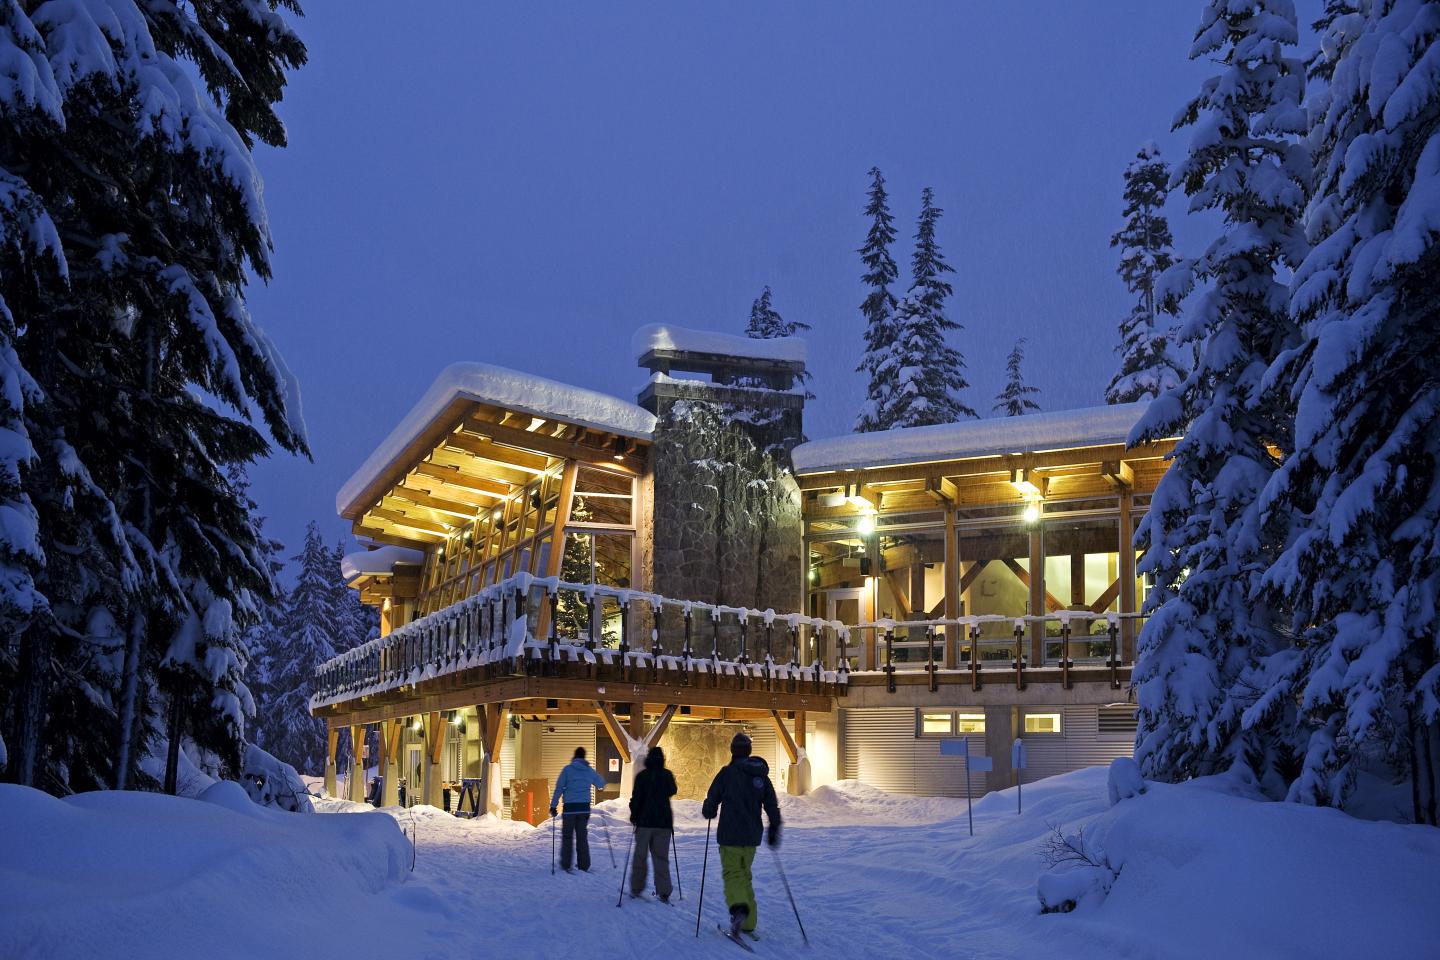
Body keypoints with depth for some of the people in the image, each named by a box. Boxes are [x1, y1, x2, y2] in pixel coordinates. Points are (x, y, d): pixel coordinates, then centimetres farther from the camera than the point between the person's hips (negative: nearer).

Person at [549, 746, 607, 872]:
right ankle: (583, 865, 10)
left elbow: (559, 788, -7)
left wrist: (553, 805, -4)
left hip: (570, 807, -3)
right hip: (584, 807, 3)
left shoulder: (568, 769, -4)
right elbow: (601, 784, 22)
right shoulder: (590, 771, 6)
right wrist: (600, 786, 46)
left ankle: (565, 864, 3)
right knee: (582, 836, 11)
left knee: (567, 836, 6)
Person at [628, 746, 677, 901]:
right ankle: (663, 892, -2)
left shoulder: (642, 776, -6)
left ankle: (636, 889, 15)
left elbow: (636, 797, -9)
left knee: (640, 856, 11)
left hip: (645, 821, -2)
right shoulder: (668, 775, 2)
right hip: (664, 822, 2)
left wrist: (633, 816, 2)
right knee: (661, 857, 5)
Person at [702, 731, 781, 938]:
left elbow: (712, 799, -6)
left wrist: (709, 812, 16)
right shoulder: (762, 775, 5)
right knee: (745, 875, 17)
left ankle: (738, 907, -29)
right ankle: (748, 922, 16)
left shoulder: (728, 772, -10)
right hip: (752, 836, 5)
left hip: (730, 834, -5)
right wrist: (774, 830, 20)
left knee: (732, 874, -1)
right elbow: (772, 806, 7)